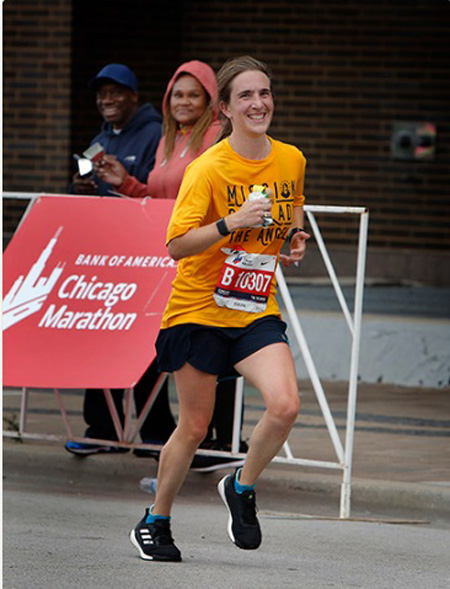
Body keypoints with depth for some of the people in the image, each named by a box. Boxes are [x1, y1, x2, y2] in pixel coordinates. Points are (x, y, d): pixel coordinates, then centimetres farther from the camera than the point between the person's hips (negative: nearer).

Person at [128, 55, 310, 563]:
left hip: (257, 312, 4)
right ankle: (155, 522, 25)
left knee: (285, 405, -19)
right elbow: (176, 246, -17)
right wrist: (231, 223, -30)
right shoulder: (208, 168, -14)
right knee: (194, 427, 3)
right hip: (198, 309, -4)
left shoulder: (291, 161, 2)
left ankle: (241, 489, 7)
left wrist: (294, 238, 3)